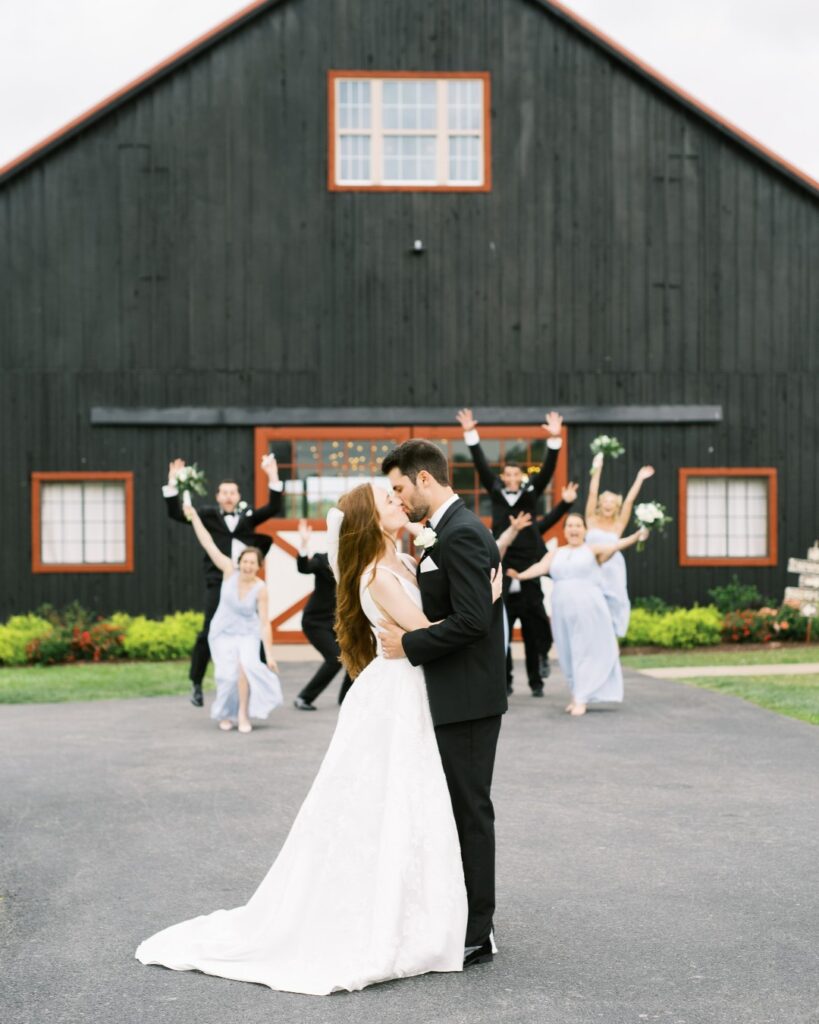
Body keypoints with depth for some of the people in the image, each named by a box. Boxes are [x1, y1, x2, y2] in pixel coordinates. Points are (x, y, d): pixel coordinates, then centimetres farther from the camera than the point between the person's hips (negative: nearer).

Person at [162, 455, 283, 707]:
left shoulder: (248, 516, 13)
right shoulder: (208, 515, 8)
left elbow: (274, 508, 8)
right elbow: (176, 513, 4)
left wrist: (273, 477, 0)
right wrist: (172, 483, -5)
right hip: (218, 583, -2)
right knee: (209, 633, -7)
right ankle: (196, 684, 4)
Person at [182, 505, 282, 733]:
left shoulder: (260, 589, -14)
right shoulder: (229, 570, -11)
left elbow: (265, 623, -12)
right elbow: (208, 545, -11)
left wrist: (269, 655, -15)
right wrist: (194, 517, -14)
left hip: (247, 635, -1)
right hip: (222, 634, 1)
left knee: (246, 666, -30)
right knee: (228, 674, -18)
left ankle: (243, 714, -16)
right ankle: (225, 713, 10)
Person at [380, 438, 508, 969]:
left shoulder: (461, 534, -17)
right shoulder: (452, 530, 15)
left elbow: (471, 619, -25)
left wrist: (410, 644, -16)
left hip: (467, 700, -10)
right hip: (457, 696, 10)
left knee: (470, 810, -3)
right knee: (460, 807, 15)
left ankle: (476, 934, 5)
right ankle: (463, 920, 24)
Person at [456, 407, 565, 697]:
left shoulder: (531, 492, 5)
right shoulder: (496, 491, 7)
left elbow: (547, 470, -5)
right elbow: (481, 466, 2)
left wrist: (555, 440, -18)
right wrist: (471, 434, -6)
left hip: (527, 573, -1)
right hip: (501, 570, 1)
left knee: (533, 635, 6)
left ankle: (536, 682, 14)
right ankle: (504, 680, 13)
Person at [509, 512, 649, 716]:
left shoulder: (592, 551, 6)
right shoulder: (555, 554, 14)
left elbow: (614, 546, -9)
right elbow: (541, 567, -2)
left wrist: (635, 537, -27)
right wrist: (520, 575, -23)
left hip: (589, 608, -3)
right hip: (562, 609, 3)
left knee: (586, 651, -5)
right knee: (568, 654, 4)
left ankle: (582, 699, -4)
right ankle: (576, 695, 15)